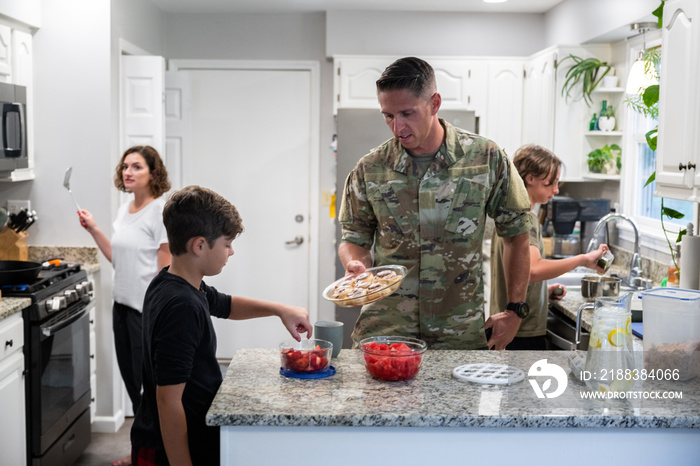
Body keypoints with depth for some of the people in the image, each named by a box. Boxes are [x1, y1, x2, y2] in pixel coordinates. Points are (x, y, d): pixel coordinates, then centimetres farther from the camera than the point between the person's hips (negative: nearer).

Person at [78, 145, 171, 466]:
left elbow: (166, 269, -16)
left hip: (149, 309, -8)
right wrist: (93, 230, 11)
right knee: (132, 379, 16)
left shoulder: (159, 211, -13)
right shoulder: (124, 211, 12)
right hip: (123, 305, 8)